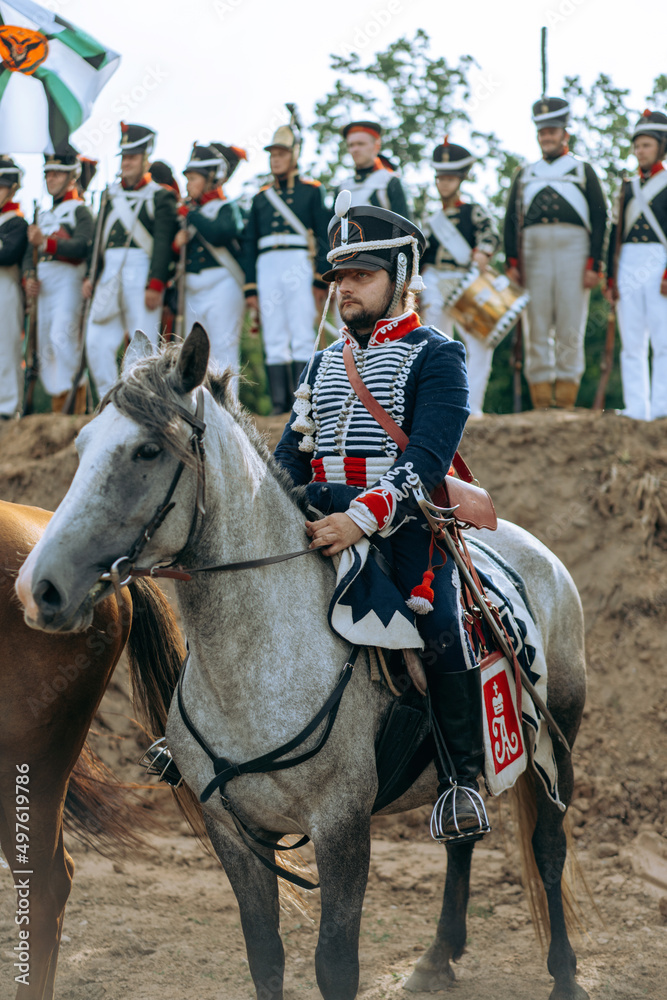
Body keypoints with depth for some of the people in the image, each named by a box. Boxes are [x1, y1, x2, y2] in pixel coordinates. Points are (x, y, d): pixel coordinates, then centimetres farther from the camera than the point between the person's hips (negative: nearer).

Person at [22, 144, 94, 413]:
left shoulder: (80, 210, -2)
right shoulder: (43, 214, 22)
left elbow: (81, 247, -19)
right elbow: (30, 251, 21)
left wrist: (46, 242, -31)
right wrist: (29, 276, 1)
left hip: (69, 281, -8)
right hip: (44, 285, 8)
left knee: (62, 335, -22)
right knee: (46, 345, 6)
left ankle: (77, 402, -21)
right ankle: (57, 408, 12)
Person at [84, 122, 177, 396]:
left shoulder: (160, 197, 0)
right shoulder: (112, 195, 18)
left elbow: (163, 245, -8)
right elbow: (99, 239, 19)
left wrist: (155, 285, -16)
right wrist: (91, 276, 10)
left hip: (141, 273, -6)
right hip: (110, 276, 6)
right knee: (96, 343, -2)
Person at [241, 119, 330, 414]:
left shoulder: (312, 191, 10)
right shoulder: (261, 197, 20)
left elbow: (325, 236, 3)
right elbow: (248, 243, 17)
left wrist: (321, 279, -7)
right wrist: (250, 287, 9)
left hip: (299, 264, -4)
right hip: (267, 266, 4)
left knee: (302, 337, -9)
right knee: (274, 340, 0)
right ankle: (280, 403, 1)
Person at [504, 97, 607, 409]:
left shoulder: (583, 171, 13)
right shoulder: (525, 175, 21)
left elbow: (599, 219, 5)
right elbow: (511, 221, 16)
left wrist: (594, 264, -5)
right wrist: (512, 263, 3)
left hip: (573, 251, -2)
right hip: (534, 251, 2)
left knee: (571, 326, -5)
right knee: (536, 327, -3)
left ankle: (565, 403, -5)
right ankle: (540, 403, -2)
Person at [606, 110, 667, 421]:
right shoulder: (629, 188, 18)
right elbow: (615, 233, 16)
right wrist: (610, 277, 7)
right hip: (628, 267, 5)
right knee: (631, 344, 2)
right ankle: (635, 412, 2)